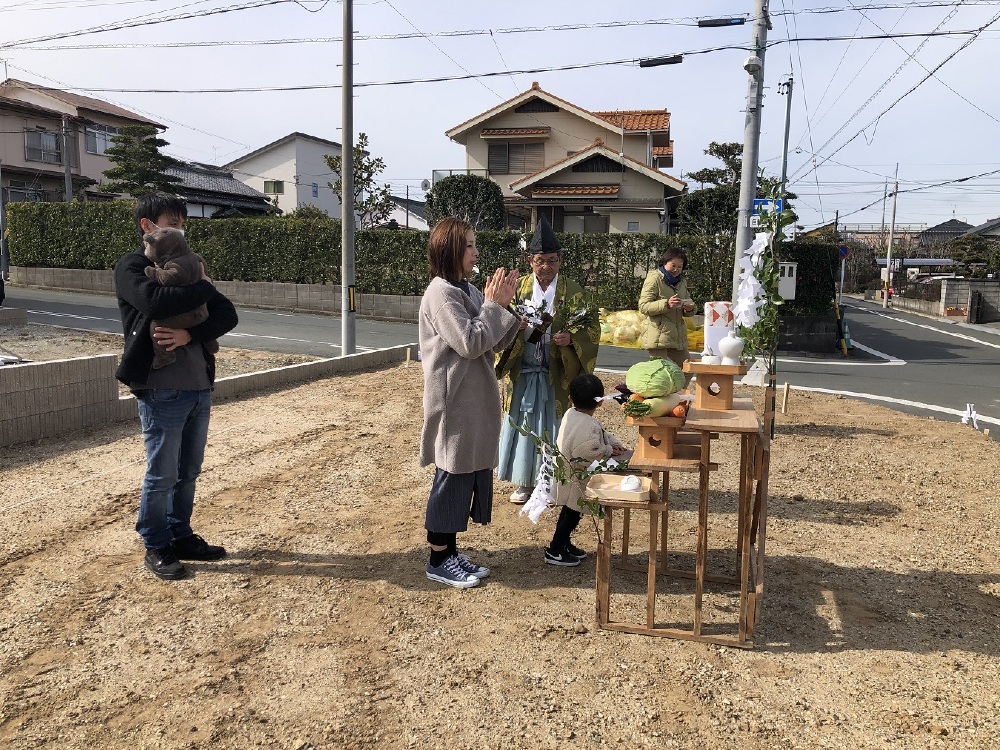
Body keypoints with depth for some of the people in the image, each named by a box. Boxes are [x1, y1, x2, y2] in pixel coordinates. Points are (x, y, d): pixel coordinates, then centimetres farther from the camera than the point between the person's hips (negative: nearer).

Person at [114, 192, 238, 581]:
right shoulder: (131, 267, -4)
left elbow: (228, 315, 2)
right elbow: (154, 302, -26)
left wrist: (189, 335, -16)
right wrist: (204, 288, -10)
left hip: (199, 386, 6)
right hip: (161, 391, -6)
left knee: (188, 472, 15)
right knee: (161, 475, 4)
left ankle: (181, 536, 30)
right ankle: (156, 548, 20)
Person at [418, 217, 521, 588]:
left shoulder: (468, 291, 12)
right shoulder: (440, 294, -15)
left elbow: (495, 342, 12)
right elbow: (470, 344, -22)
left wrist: (503, 304, 0)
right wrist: (493, 305, -12)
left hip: (476, 401, 9)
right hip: (454, 403, -9)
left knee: (469, 475, 14)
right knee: (452, 478, 0)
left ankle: (450, 551, 26)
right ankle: (438, 561, 15)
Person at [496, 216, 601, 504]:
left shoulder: (572, 291, -2)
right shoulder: (519, 288, 3)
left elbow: (592, 326, -4)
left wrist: (572, 337, -23)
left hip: (557, 373, -2)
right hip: (523, 372, 2)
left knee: (553, 426, 8)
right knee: (524, 425, 9)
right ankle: (525, 482, 23)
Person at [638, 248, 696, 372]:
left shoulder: (681, 282, 19)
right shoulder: (654, 279, -3)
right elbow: (643, 306, -12)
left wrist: (689, 308, -2)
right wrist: (666, 304, -27)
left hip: (678, 338, 7)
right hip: (658, 337, -7)